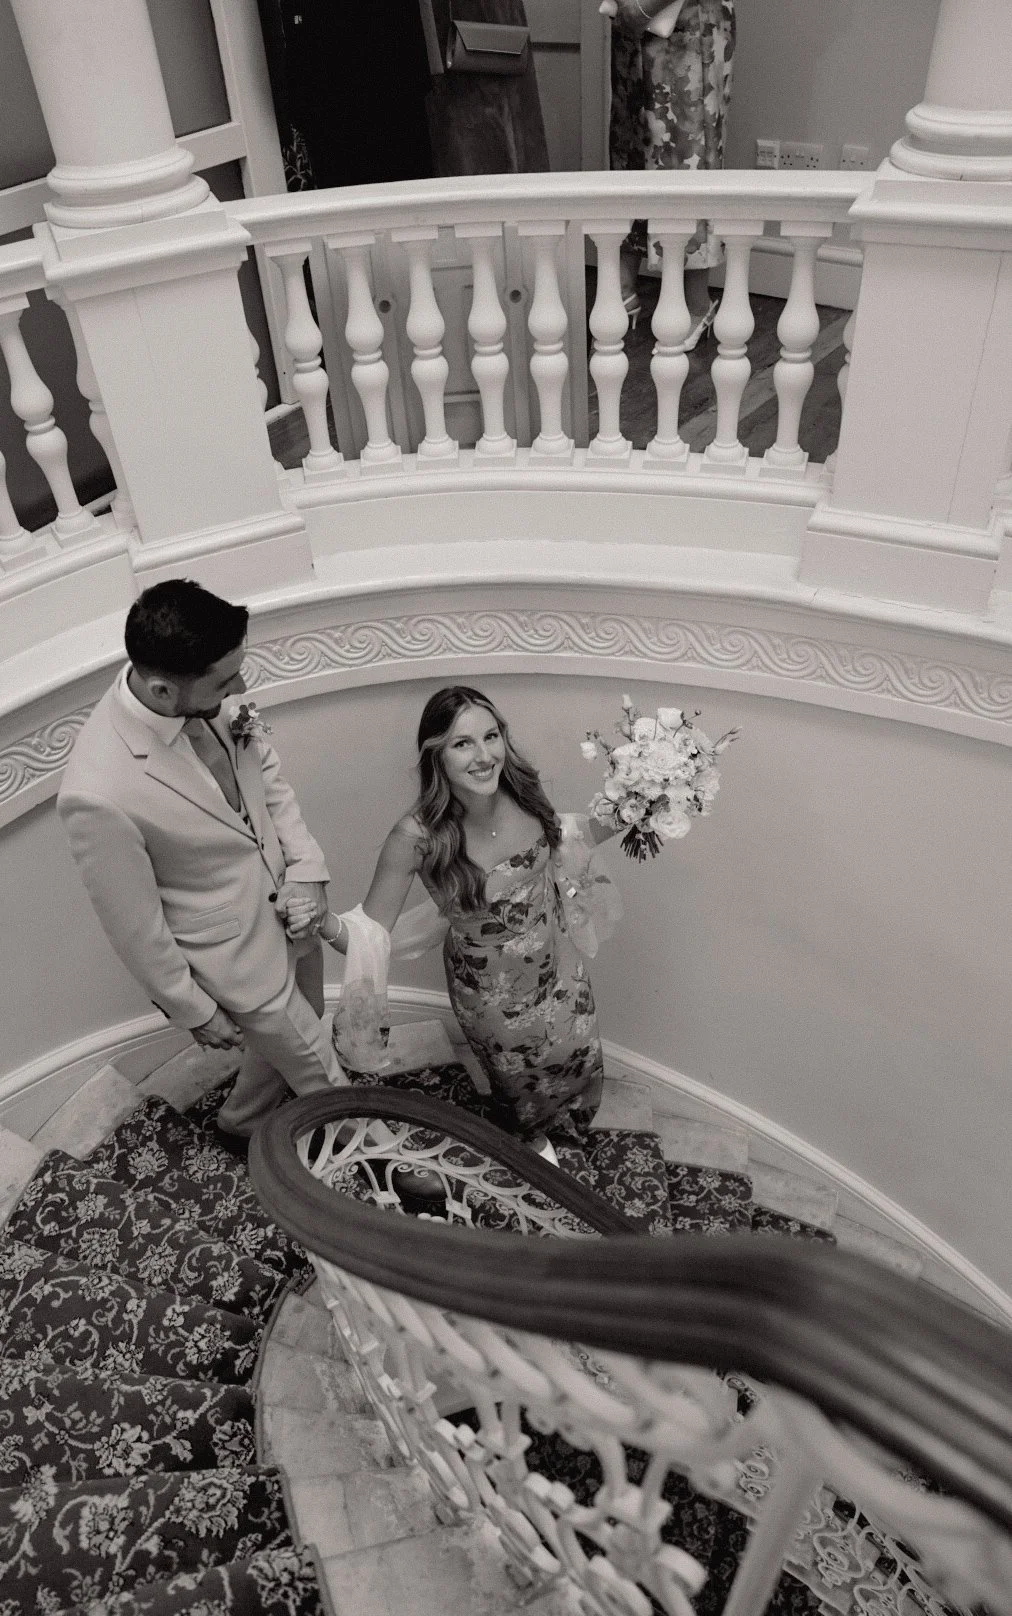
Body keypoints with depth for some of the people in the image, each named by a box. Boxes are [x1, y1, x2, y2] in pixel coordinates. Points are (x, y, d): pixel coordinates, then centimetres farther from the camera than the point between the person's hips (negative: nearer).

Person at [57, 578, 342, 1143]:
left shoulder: (209, 697, -18)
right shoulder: (100, 794, -36)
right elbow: (136, 928, -22)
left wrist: (306, 866, -9)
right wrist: (195, 1011, -8)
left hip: (288, 912, 7)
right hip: (240, 963, -6)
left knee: (290, 1041, 32)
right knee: (325, 1082, 16)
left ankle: (244, 1121, 61)